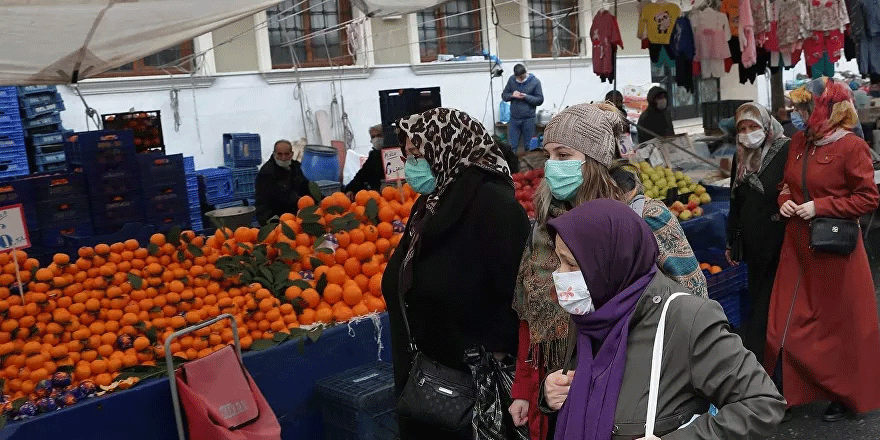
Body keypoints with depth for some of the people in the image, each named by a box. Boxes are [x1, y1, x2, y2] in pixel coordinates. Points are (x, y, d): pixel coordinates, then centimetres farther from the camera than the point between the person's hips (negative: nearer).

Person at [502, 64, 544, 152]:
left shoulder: (535, 81, -3)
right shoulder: (511, 80, 4)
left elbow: (540, 100, -2)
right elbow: (503, 95, 9)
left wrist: (526, 97, -16)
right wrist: (512, 95, -12)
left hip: (528, 119, -2)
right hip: (514, 118, 2)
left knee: (529, 146, 6)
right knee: (512, 146, 4)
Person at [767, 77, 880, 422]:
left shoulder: (851, 146, -14)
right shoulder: (799, 142, 6)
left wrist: (820, 207, -18)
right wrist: (784, 201, -2)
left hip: (835, 249, -6)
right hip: (797, 246, 6)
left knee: (840, 326, 9)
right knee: (787, 324, 10)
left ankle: (847, 395, 29)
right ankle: (786, 391, 26)